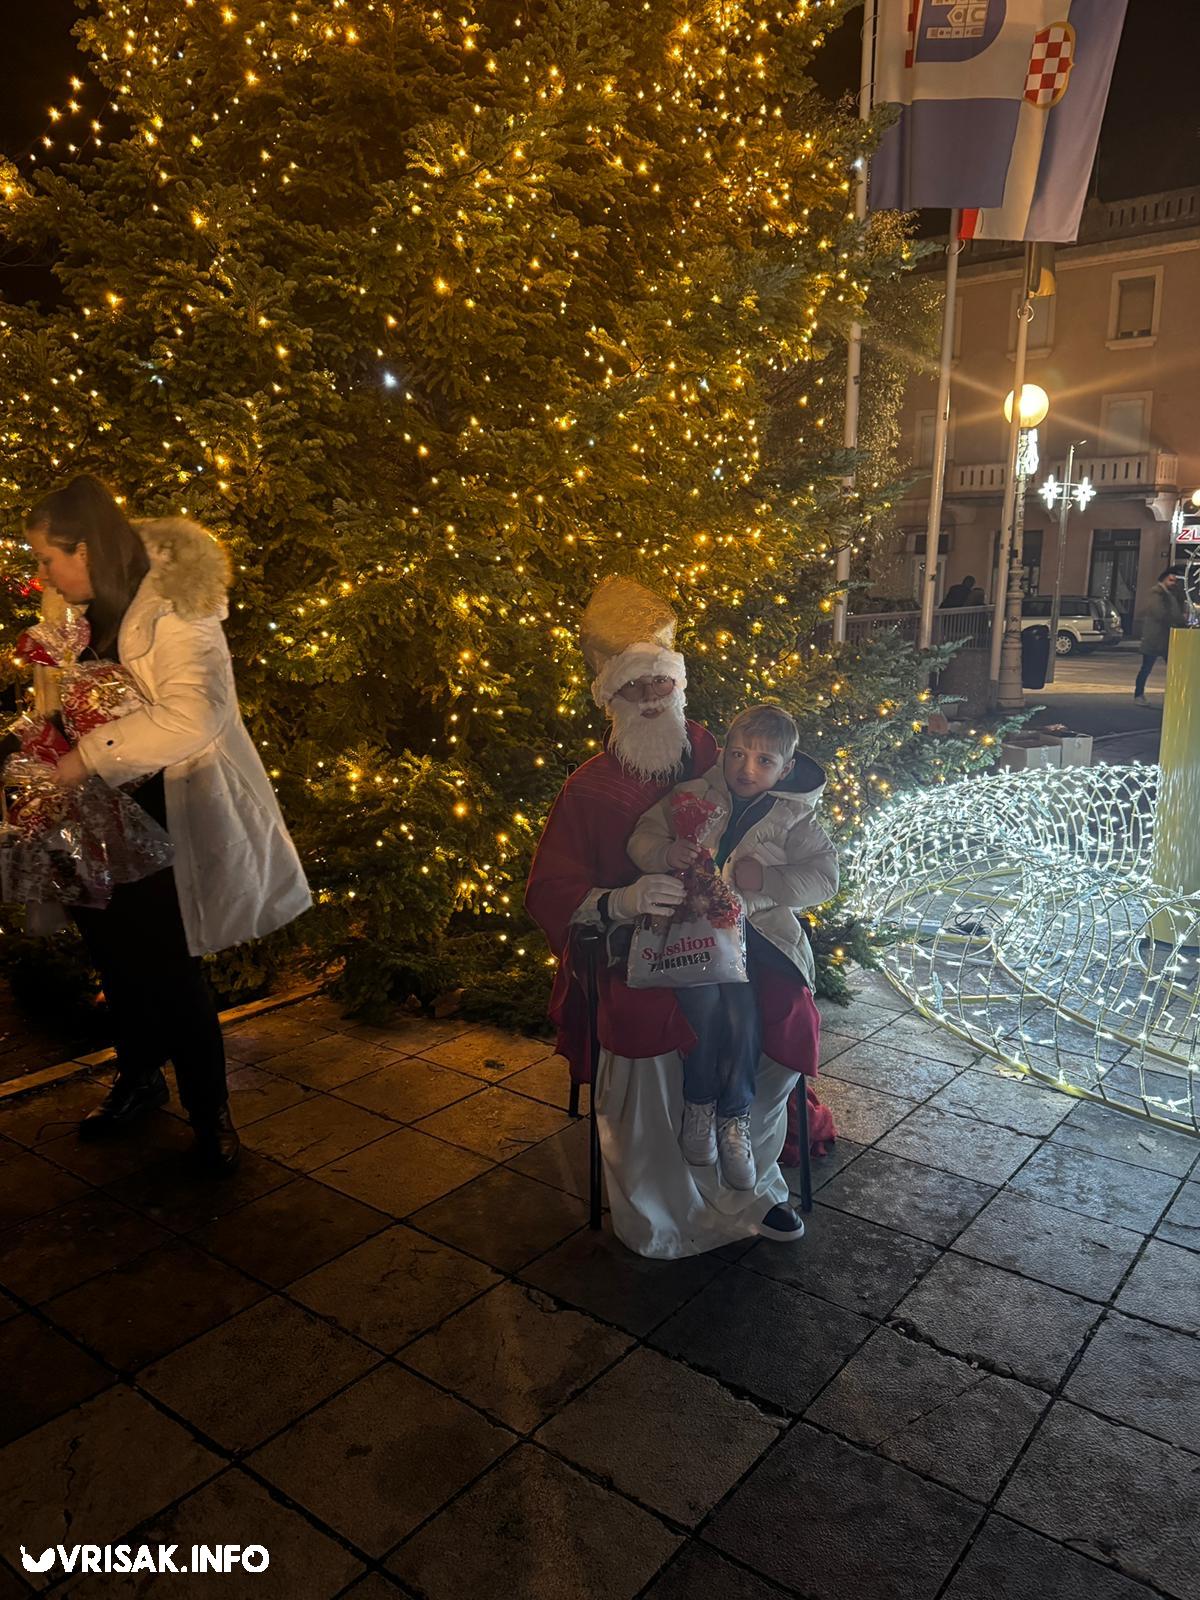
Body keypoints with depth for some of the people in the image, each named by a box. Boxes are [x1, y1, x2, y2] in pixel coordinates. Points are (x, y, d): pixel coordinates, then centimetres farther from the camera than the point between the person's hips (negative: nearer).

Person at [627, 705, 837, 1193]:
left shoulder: (792, 818, 7)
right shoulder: (692, 795, 8)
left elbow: (825, 877, 0)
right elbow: (641, 839, 5)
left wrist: (768, 879, -15)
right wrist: (667, 852, -19)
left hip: (753, 929, 0)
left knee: (742, 1006, -27)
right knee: (702, 996, -29)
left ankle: (734, 1115, -5)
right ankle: (697, 1103, -6)